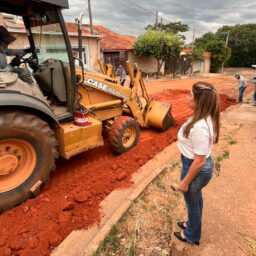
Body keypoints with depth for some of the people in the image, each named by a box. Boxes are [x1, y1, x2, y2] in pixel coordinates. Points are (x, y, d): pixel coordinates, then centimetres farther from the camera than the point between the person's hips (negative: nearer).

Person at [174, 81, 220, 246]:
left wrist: (185, 182, -17)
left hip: (196, 168, -8)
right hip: (205, 165, 9)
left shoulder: (200, 127, -35)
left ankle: (192, 236, 46)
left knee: (192, 202, 17)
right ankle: (193, 223, 58)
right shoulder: (206, 118, -6)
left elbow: (199, 161, -28)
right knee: (196, 197, 30)